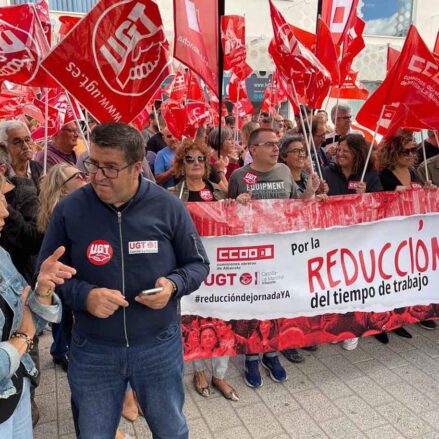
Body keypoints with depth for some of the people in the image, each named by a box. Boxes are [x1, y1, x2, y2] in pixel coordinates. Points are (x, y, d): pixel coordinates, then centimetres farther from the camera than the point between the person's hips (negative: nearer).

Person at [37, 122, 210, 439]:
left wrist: (174, 285, -21)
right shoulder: (69, 209, -10)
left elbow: (198, 264, 0)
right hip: (91, 350, 1)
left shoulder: (168, 207, -11)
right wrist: (83, 295, -19)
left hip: (160, 345, 0)